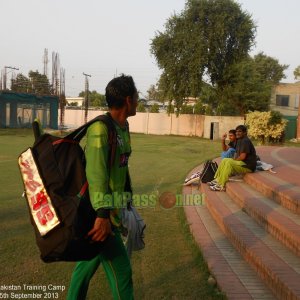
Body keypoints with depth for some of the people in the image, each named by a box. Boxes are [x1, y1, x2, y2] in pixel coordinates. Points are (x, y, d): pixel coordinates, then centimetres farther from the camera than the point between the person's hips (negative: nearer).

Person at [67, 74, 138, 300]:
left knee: (89, 262, 21)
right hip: (100, 213, -9)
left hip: (110, 209, 9)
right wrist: (102, 214, -34)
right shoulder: (101, 128, -20)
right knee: (121, 270, 1)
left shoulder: (122, 126, 10)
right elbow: (96, 173, -29)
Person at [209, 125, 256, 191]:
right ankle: (217, 180, -1)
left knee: (229, 163, -26)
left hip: (248, 165, -10)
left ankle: (221, 185, -25)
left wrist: (234, 160, -7)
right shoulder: (239, 140, 14)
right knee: (225, 160, 5)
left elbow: (243, 156, -21)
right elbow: (237, 154, 18)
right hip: (243, 163, 10)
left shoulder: (245, 141, -16)